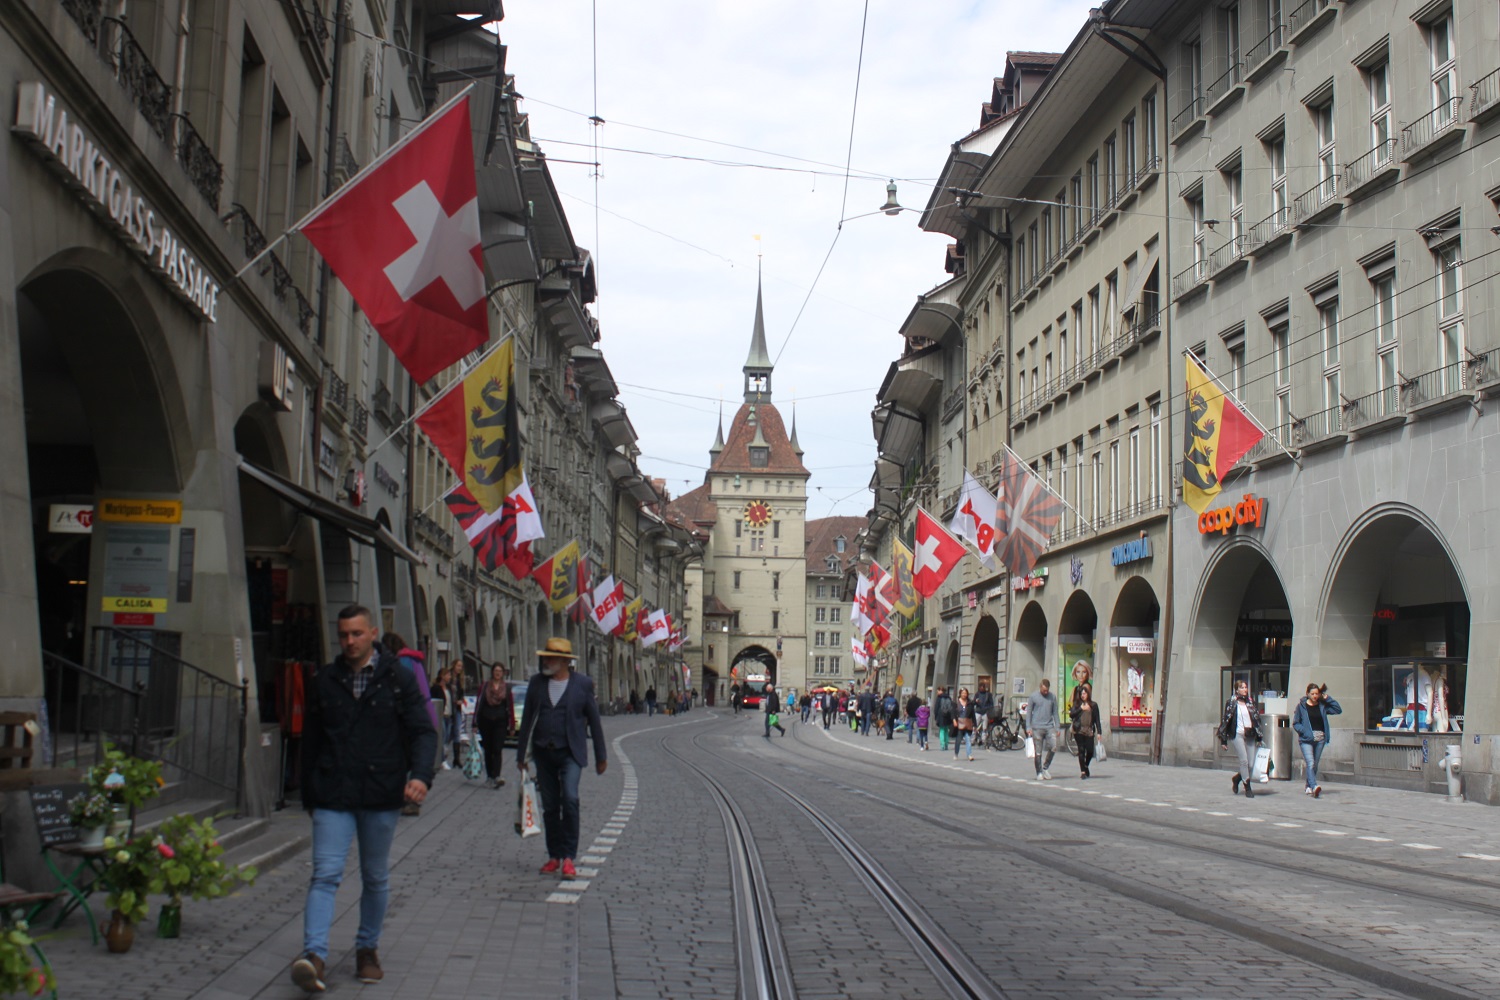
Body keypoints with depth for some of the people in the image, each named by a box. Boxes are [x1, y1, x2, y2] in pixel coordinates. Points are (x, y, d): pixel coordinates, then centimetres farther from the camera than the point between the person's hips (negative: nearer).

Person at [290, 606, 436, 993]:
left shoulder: (398, 678, 1)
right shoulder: (324, 681, 8)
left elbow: (423, 731, -4)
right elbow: (310, 740, 15)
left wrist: (420, 774, -21)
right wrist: (308, 795, 14)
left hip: (381, 796, 0)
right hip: (333, 795, 1)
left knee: (376, 878, 11)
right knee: (325, 874, -10)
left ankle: (367, 949, 26)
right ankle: (314, 956, -17)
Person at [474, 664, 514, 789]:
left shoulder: (507, 687, 5)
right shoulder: (485, 686, 6)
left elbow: (510, 706, 5)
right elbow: (478, 703, 5)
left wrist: (511, 725, 2)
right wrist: (475, 722, -1)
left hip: (500, 722, -2)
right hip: (486, 721, 2)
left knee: (497, 750, -12)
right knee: (488, 750, 8)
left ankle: (496, 777, -22)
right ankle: (490, 776, 17)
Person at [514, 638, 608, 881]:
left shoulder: (583, 683, -4)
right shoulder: (537, 682, 4)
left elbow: (594, 720, 2)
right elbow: (527, 718, 10)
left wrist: (601, 756, 5)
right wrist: (521, 753, 10)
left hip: (570, 753, -3)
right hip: (543, 752, 3)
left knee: (570, 799, -19)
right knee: (550, 806, 8)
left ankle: (568, 857, -13)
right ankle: (554, 857, 19)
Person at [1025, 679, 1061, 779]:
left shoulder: (1052, 697, 9)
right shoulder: (1033, 696, 1)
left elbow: (1055, 713, 14)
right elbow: (1029, 713, 3)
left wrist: (1057, 727, 8)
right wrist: (1028, 728, -4)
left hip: (1050, 727, 2)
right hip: (1037, 728, -2)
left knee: (1053, 747, -10)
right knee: (1038, 752, 0)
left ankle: (1045, 767, 12)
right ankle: (1039, 773, 10)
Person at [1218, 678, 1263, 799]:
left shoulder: (1251, 703, 14)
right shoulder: (1231, 703, 1)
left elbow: (1257, 720, 17)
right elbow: (1225, 720, 1)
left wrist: (1259, 738, 12)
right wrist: (1223, 740, -2)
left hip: (1250, 736, 5)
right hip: (1238, 734, -5)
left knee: (1252, 763, -1)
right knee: (1244, 760, -15)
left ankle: (1237, 778, 26)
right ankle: (1248, 788, -6)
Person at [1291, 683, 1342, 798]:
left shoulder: (1322, 705, 9)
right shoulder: (1301, 706, 0)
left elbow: (1338, 710, 4)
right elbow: (1295, 723, 2)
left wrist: (1327, 698, 0)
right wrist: (1304, 731, -14)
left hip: (1320, 739, 4)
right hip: (1306, 739, -4)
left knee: (1315, 764, 11)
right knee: (1310, 763, -18)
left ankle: (1308, 787, 26)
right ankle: (1314, 787, -32)